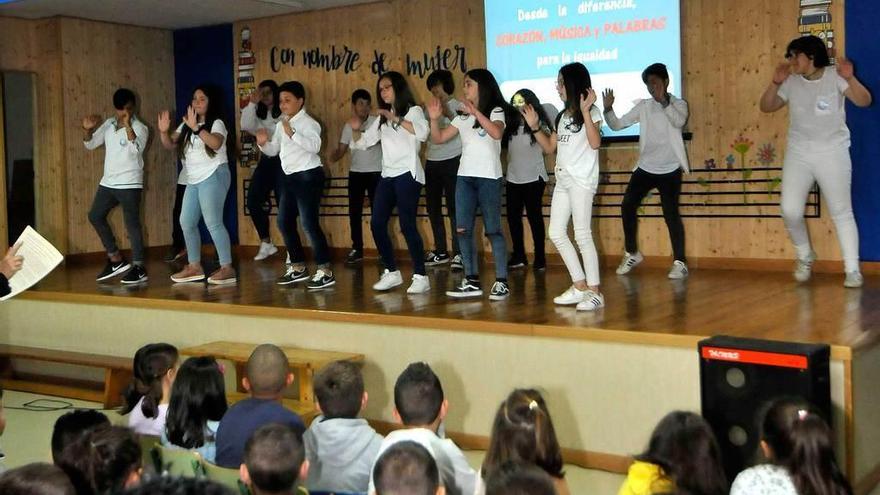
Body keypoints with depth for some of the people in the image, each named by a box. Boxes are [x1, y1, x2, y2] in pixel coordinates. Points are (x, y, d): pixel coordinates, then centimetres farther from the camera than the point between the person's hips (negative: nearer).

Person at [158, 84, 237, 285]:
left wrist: (196, 127, -35)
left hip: (213, 177, -8)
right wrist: (164, 131, -9)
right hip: (194, 180, 8)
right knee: (186, 222, 9)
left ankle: (227, 268, -12)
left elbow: (216, 143, -27)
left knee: (213, 222, -14)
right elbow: (170, 145, 11)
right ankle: (195, 267, 17)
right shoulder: (186, 125, 16)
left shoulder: (216, 123, -6)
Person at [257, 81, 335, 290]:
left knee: (309, 224, -13)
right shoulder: (280, 125, 15)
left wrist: (292, 133, -35)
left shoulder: (308, 122, -12)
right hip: (290, 177, 9)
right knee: (284, 222, 11)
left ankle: (325, 271, -8)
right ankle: (298, 267, 22)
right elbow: (273, 150, 21)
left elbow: (315, 145, -28)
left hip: (308, 176, -9)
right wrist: (263, 143, 0)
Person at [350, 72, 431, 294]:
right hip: (387, 176, 7)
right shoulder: (382, 119, 19)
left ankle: (420, 276, -6)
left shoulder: (413, 110, 0)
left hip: (407, 174, -7)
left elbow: (422, 133, -21)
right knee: (377, 224, 1)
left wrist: (396, 119, -25)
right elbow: (363, 142, 20)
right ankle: (392, 272, 12)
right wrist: (356, 130, -1)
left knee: (407, 225, -12)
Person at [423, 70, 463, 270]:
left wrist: (449, 114, -32)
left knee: (453, 208, -8)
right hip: (432, 162, 7)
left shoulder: (457, 107, -1)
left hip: (451, 161, -6)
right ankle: (440, 252, 16)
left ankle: (458, 253, -7)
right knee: (433, 208, 7)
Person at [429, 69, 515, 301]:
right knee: (462, 229, 0)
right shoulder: (463, 117, 17)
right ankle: (472, 281, 5)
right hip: (464, 177, 6)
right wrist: (434, 119, -1)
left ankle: (501, 282, -1)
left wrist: (476, 112, -26)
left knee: (493, 229, -5)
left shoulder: (495, 112, 0)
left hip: (489, 177, -6)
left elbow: (497, 133, -22)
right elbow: (438, 138, 15)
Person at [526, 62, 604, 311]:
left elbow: (595, 143, -19)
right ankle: (580, 286, 13)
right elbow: (550, 147, 20)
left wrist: (585, 112, -24)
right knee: (556, 233, 6)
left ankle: (594, 291, -6)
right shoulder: (563, 116, 18)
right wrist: (534, 126, 11)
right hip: (562, 180, 9)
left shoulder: (591, 112, -4)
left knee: (582, 235, -11)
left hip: (581, 180, -9)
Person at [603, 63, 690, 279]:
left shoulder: (678, 104, -3)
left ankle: (680, 262, -1)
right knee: (627, 206, -3)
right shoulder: (643, 106, 7)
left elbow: (679, 122, -26)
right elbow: (617, 125, 4)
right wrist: (608, 109, -15)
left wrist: (664, 101, -40)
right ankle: (632, 254, 14)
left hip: (670, 170, -4)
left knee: (671, 214, -9)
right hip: (645, 168, 4)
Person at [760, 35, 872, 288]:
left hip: (833, 153, -3)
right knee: (790, 211, -6)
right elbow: (766, 107, 2)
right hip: (798, 154, 3)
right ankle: (805, 256, 20)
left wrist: (850, 79, -33)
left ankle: (852, 269, 9)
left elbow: (864, 101, -16)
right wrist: (775, 82, -14)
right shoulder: (791, 82, 3)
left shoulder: (835, 77, -7)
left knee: (841, 212, 2)